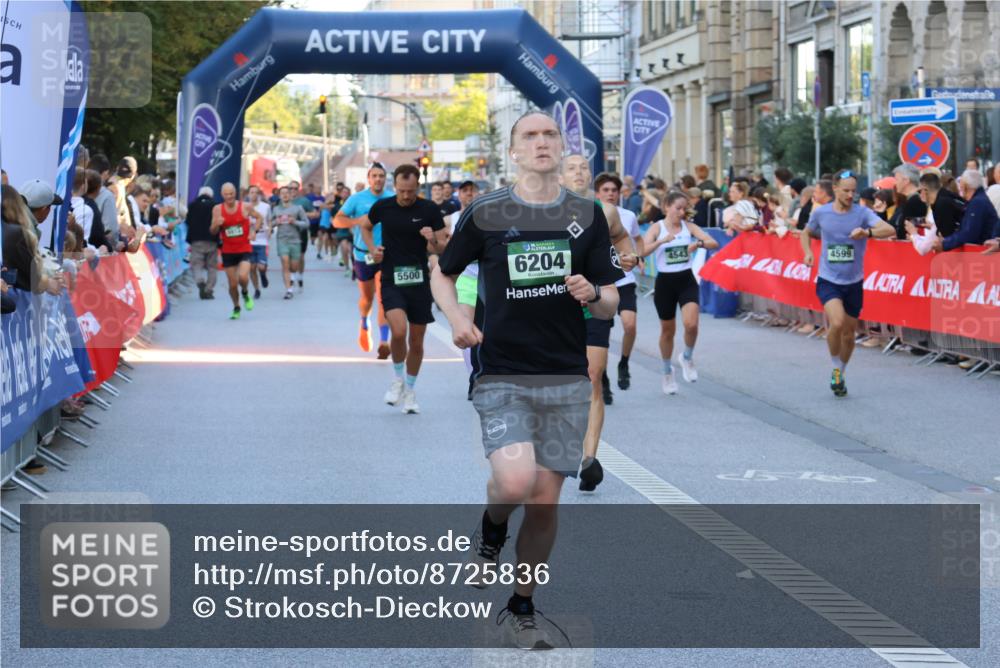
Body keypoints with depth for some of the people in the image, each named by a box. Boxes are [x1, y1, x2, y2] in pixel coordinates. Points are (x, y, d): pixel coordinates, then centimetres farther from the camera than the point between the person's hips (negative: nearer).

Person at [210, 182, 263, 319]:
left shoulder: (245, 207, -6)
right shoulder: (217, 209, -3)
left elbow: (259, 218, 9)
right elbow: (213, 232, 2)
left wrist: (254, 231, -7)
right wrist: (217, 224, -20)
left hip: (244, 249, -2)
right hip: (228, 251, 2)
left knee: (243, 277, -23)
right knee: (233, 284, 4)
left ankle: (245, 294, 11)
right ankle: (236, 308, 29)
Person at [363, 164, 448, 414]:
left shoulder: (430, 210, -4)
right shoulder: (382, 207, -2)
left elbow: (443, 249, -1)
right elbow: (365, 226, 19)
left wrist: (433, 240, -23)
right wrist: (372, 248, 2)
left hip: (419, 281, 1)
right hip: (391, 281, -1)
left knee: (416, 342, 7)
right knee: (399, 331, -22)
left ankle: (410, 390, 27)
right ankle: (398, 379, 4)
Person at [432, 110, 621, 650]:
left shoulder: (588, 215, 7)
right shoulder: (485, 213, 1)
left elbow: (610, 303, 10)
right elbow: (442, 274, 14)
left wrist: (593, 295, -13)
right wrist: (455, 317, -5)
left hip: (567, 380, 2)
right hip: (501, 376, -2)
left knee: (545, 502, 3)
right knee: (515, 482, -22)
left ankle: (521, 611, 21)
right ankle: (490, 530, 14)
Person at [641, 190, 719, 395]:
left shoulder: (688, 226, 1)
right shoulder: (657, 228, -7)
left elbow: (714, 243, -6)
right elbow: (642, 250, -22)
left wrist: (699, 243, -27)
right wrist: (662, 241, -35)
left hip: (686, 280, 1)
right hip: (665, 282, -1)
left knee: (691, 324, -18)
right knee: (668, 330, 11)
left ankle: (687, 358, 12)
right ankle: (667, 373, 31)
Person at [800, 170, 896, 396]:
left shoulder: (862, 213, -8)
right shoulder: (820, 213, -3)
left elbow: (890, 230, -23)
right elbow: (807, 233, 18)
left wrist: (867, 232, -42)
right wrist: (808, 252, -2)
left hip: (854, 283, 1)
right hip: (828, 281, -1)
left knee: (849, 333, 10)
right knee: (837, 322, -25)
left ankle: (840, 374, 35)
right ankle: (835, 369, -2)